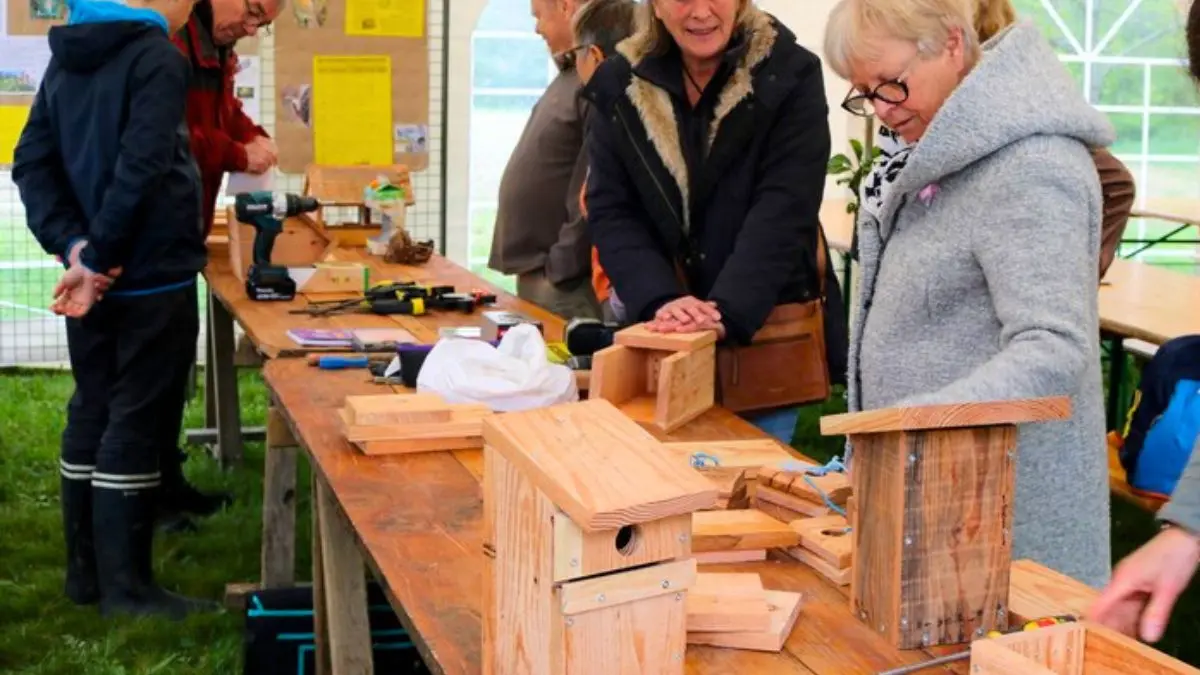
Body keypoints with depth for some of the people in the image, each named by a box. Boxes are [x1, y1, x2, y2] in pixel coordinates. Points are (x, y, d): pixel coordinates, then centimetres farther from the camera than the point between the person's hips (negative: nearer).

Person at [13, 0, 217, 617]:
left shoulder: (66, 54, 12)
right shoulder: (157, 58, -13)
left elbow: (31, 161, 6)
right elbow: (140, 170, -24)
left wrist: (74, 246, -3)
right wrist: (97, 259, -16)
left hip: (94, 273, 8)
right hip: (150, 274, -8)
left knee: (91, 412, 13)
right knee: (133, 424, -2)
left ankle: (86, 571, 21)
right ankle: (125, 586, 4)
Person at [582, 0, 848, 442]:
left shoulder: (788, 76, -7)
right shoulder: (619, 85, 2)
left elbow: (783, 210, -16)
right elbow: (610, 212, -3)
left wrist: (726, 311, -29)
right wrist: (660, 301, -20)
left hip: (765, 334, -2)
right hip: (661, 340, 3)